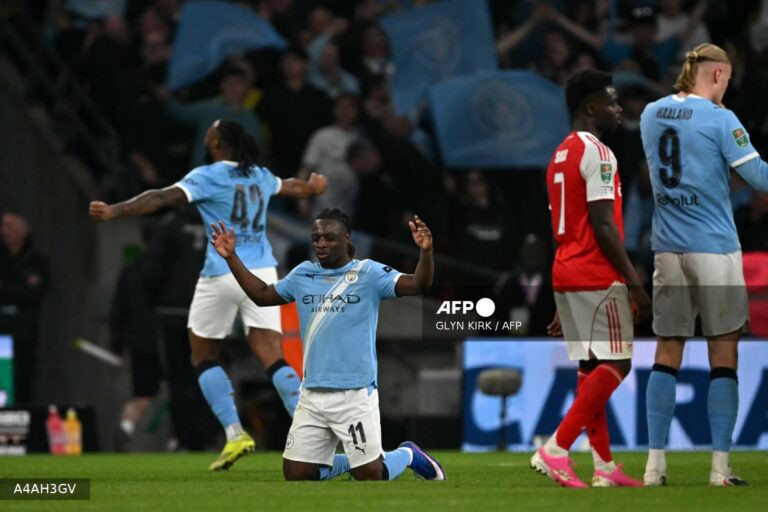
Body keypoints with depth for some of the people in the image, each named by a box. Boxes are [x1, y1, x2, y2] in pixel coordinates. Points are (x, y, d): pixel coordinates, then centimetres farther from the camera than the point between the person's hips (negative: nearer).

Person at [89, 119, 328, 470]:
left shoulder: (207, 177, -4)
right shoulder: (260, 177, 13)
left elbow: (162, 199, -17)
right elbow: (293, 188, 35)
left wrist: (114, 211, -24)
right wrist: (314, 187, 58)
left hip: (222, 275, -4)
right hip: (261, 273, 4)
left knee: (203, 357, 12)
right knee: (273, 359, 0)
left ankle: (235, 434, 0)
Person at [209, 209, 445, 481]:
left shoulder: (368, 273, -6)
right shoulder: (303, 275, 9)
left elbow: (418, 285, -16)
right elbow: (262, 295, 23)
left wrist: (426, 251, -35)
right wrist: (231, 257, 17)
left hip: (355, 395, -5)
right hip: (312, 397, 5)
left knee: (369, 476, -5)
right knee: (295, 475, 2)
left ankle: (408, 455, 28)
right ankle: (343, 464, 30)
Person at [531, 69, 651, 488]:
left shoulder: (561, 155, 18)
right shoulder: (596, 153, -11)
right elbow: (602, 226, -18)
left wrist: (564, 305, 22)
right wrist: (634, 282, -16)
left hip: (566, 276, 9)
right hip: (597, 277, -9)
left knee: (591, 367, 9)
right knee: (615, 364, -8)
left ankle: (605, 466, 8)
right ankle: (556, 449, -17)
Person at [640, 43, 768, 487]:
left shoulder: (651, 114, 9)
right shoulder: (719, 119, -10)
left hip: (667, 247, 5)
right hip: (714, 247, -5)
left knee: (667, 353, 8)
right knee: (724, 355, 1)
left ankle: (656, 464, 3)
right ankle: (720, 467, -2)